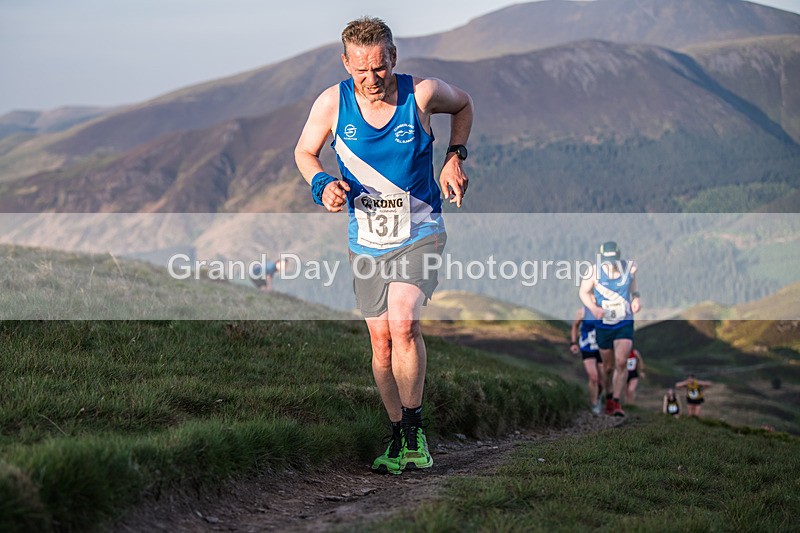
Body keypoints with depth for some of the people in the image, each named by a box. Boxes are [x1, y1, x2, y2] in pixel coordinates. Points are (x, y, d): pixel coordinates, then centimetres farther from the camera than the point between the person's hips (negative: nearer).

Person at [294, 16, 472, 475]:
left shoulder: (423, 93, -13)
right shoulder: (332, 103, -10)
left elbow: (463, 104, 11)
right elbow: (305, 152, 8)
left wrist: (455, 158, -1)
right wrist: (323, 184, -13)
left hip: (420, 234, -2)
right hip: (367, 239, 3)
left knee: (404, 323, -23)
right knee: (381, 341, 5)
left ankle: (414, 424, -7)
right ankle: (398, 436, 22)